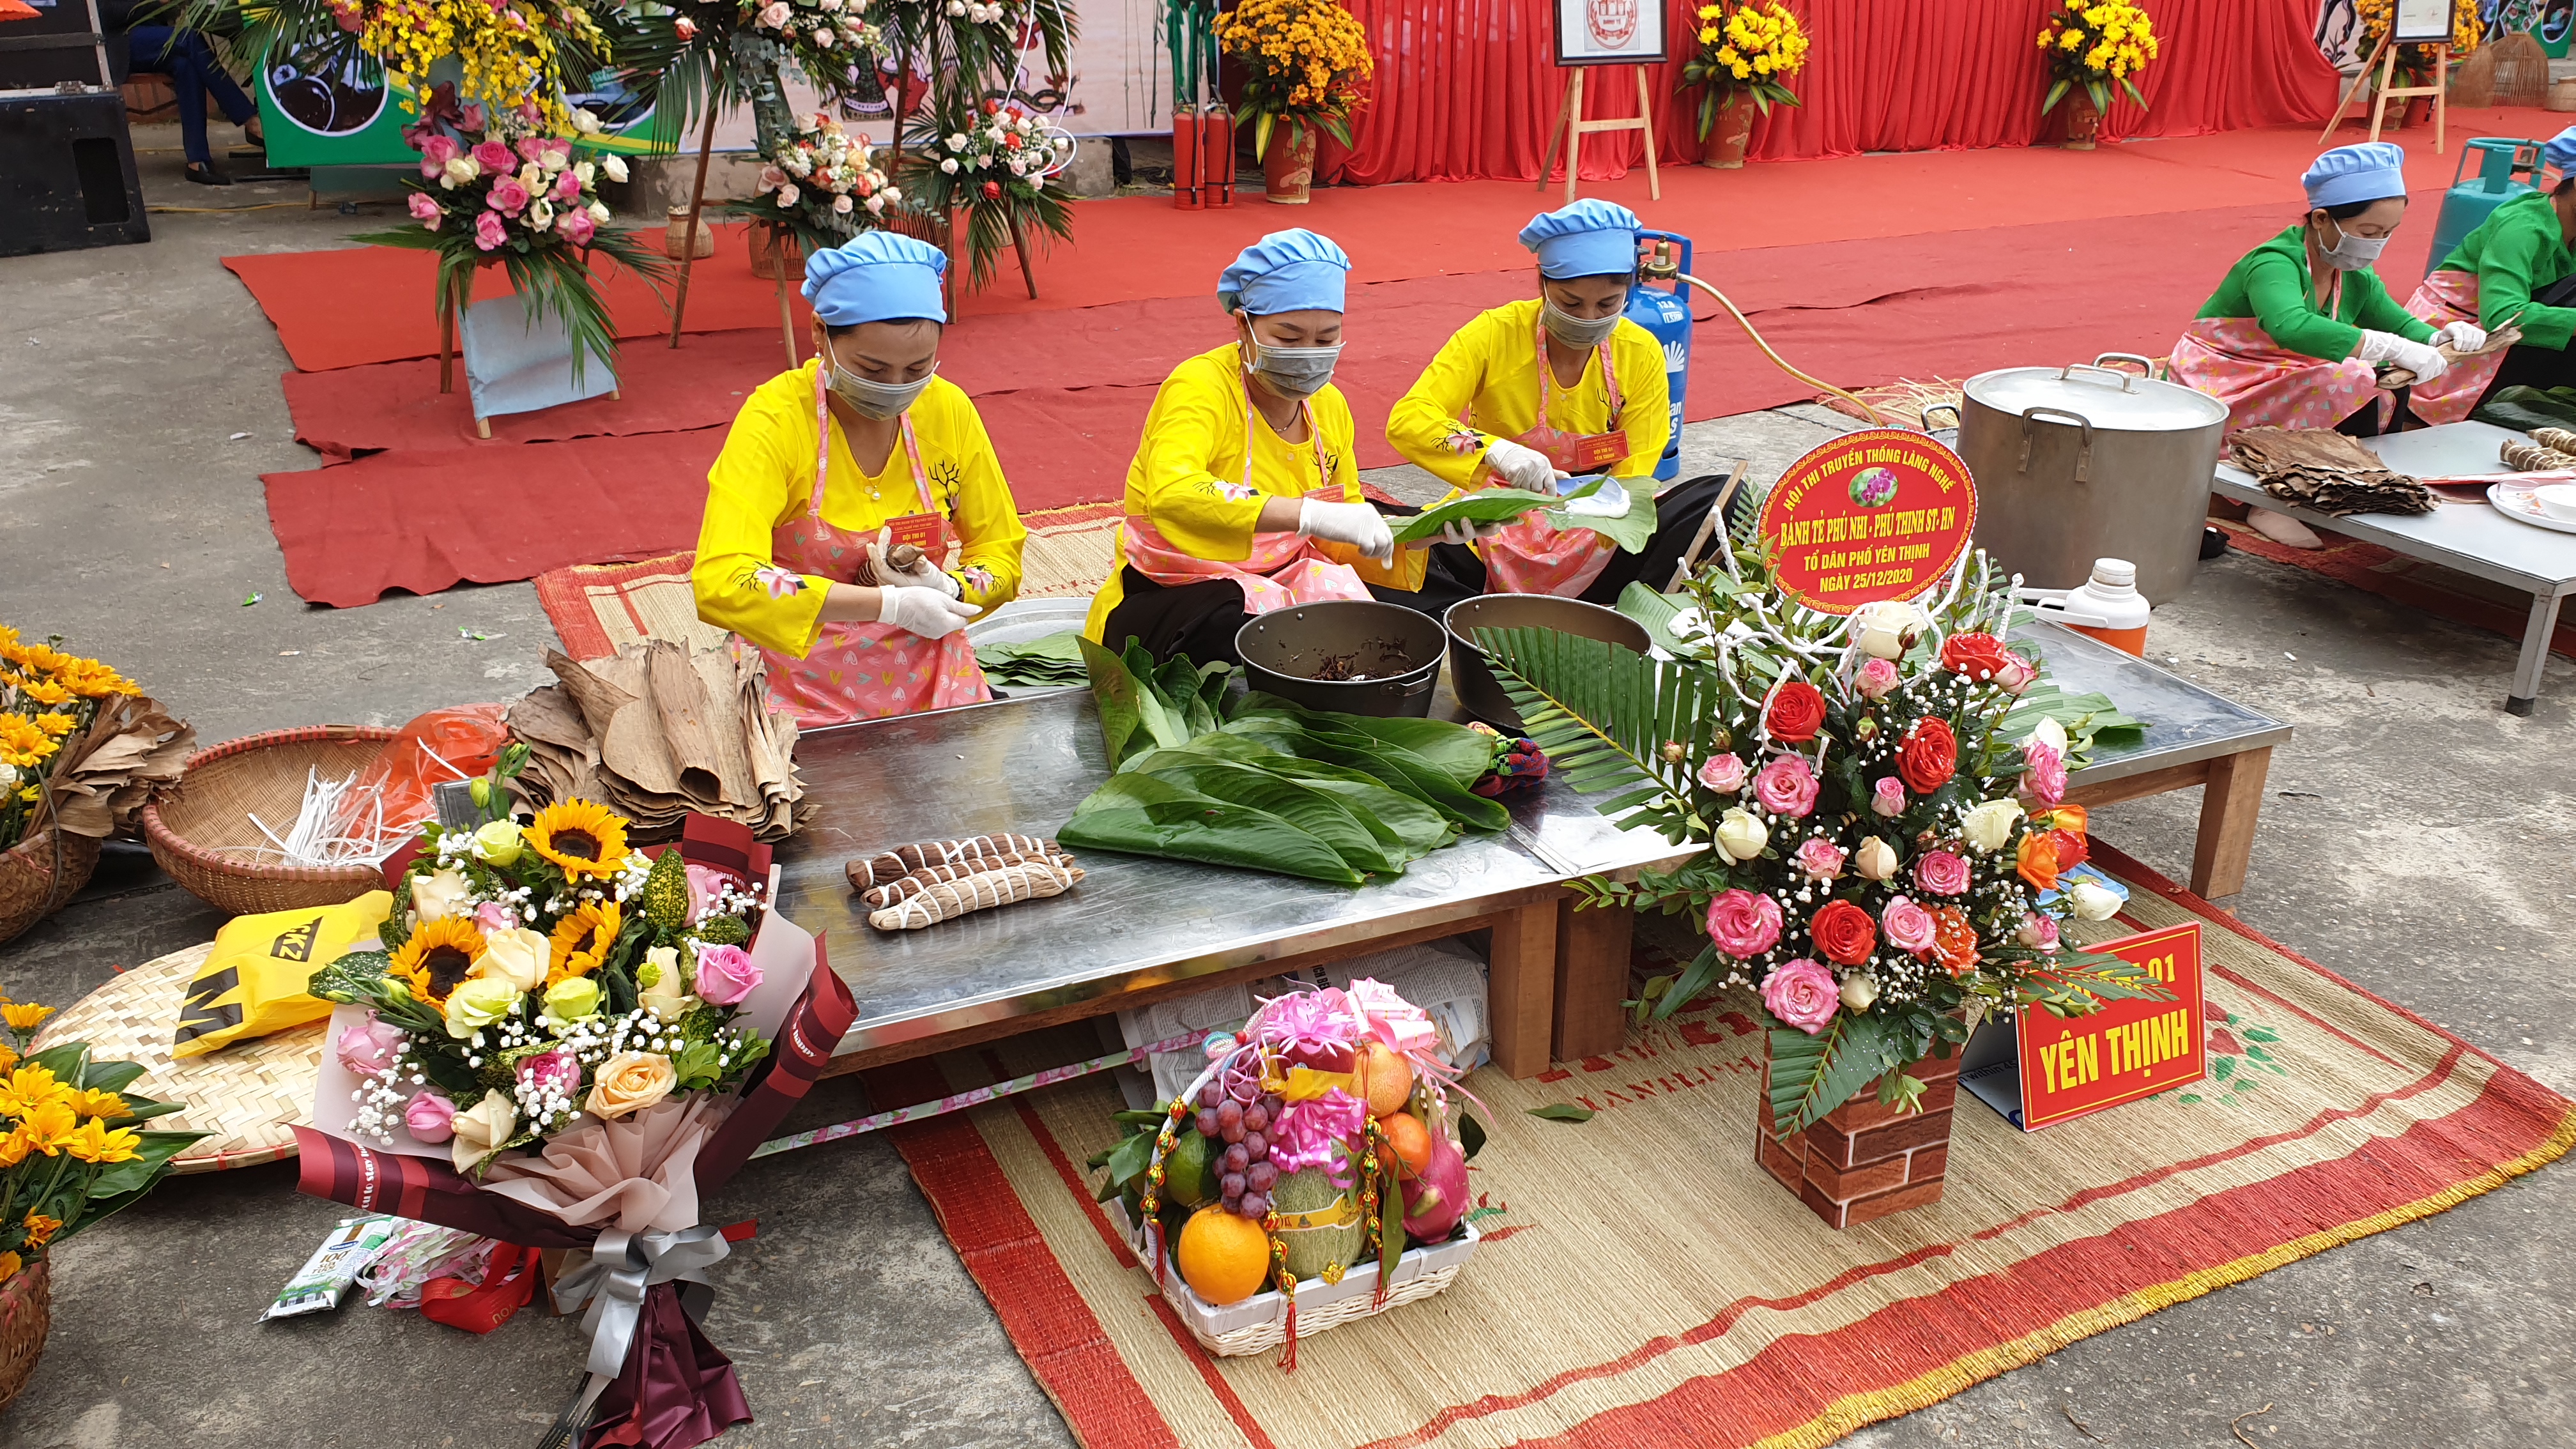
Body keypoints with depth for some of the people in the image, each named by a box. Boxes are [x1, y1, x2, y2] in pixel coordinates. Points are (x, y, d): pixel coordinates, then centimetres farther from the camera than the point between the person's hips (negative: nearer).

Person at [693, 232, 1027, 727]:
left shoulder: (947, 411, -1)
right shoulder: (776, 420, -14)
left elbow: (1001, 554, 9)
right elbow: (720, 585, -25)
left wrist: (951, 590, -14)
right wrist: (890, 604, -26)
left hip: (930, 679, 3)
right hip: (805, 686, -3)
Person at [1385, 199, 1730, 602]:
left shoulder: (1642, 355, -4)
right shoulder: (1495, 334, -11)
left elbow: (1633, 479, -3)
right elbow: (1406, 420, -22)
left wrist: (1616, 501, -29)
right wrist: (1493, 450, -40)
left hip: (1595, 536, 3)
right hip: (1499, 532, -3)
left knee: (1723, 497, -21)